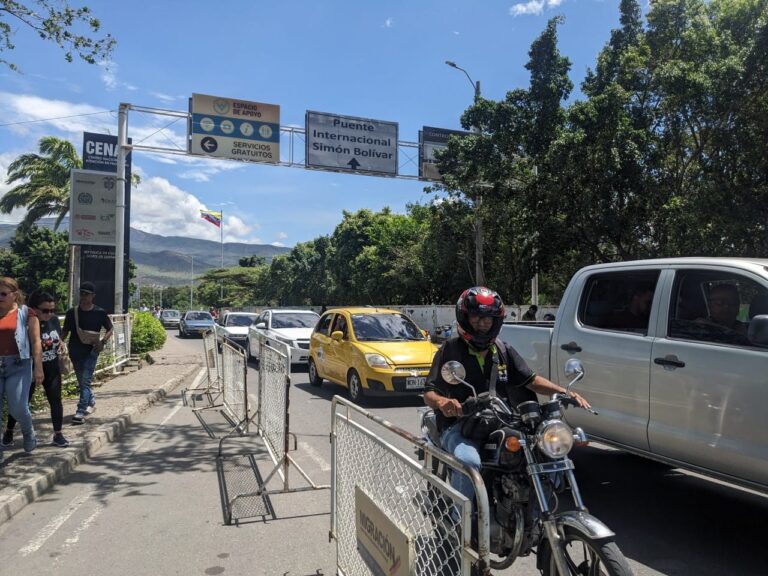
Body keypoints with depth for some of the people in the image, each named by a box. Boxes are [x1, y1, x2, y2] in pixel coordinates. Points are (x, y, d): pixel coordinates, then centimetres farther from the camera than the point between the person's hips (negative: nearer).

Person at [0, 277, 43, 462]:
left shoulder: (26, 313, 1)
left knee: (17, 408, -7)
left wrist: (38, 367, -9)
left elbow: (35, 341, -3)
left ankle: (28, 431, 26)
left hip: (18, 365, -3)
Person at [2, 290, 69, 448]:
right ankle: (8, 431, 31)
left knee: (55, 400, 4)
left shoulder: (54, 320, -4)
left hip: (52, 368, 4)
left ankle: (58, 434, 13)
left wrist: (60, 346, -7)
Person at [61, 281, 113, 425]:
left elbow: (110, 329, 5)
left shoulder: (99, 313, -3)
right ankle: (91, 402, 38)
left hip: (91, 351, -4)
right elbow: (65, 331, 11)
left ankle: (81, 411, -11)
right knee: (82, 381, 15)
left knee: (85, 381, -11)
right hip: (75, 351, 4)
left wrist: (103, 342, -12)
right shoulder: (72, 312, 3)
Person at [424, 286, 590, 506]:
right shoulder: (450, 350, -1)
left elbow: (530, 379, 13)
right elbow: (429, 393, -7)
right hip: (459, 424, -4)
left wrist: (564, 391, -4)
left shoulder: (504, 351, 14)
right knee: (468, 461, -35)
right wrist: (441, 401, -32)